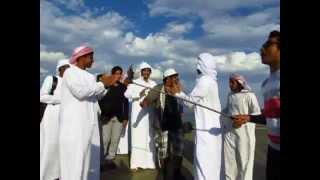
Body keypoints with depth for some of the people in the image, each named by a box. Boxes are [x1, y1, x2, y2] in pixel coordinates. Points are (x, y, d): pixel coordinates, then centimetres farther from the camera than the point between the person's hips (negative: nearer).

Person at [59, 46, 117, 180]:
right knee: (75, 156, -7)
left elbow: (97, 95, 19)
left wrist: (107, 84, 5)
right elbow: (80, 92, -20)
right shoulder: (71, 72, -4)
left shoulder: (87, 75, 18)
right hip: (75, 121, -8)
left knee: (90, 155, 8)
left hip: (89, 121, 8)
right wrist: (103, 83, -11)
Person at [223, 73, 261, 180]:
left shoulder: (249, 95, -9)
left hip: (244, 133, -6)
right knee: (228, 159, 11)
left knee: (244, 160, 3)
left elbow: (257, 113, -15)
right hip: (229, 132, 6)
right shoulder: (230, 95, 13)